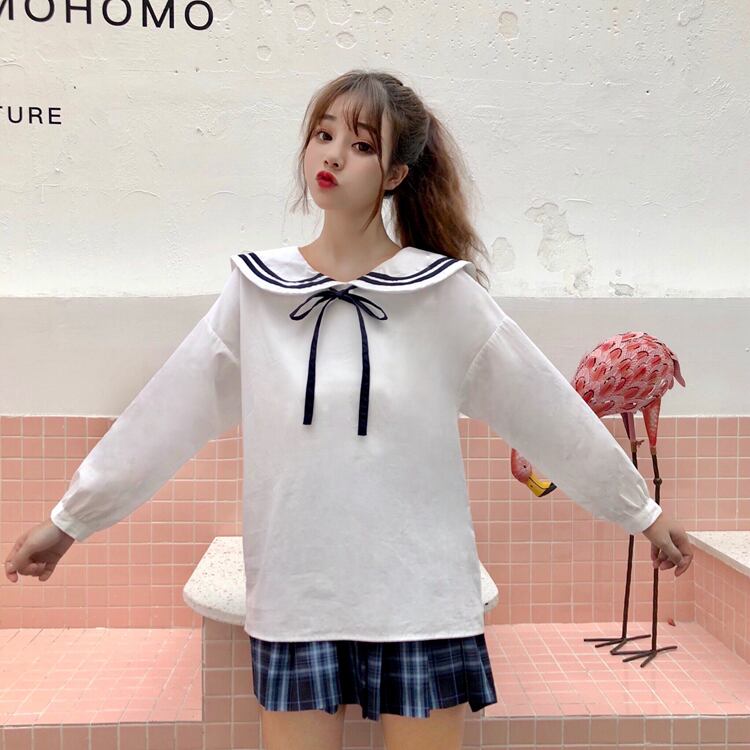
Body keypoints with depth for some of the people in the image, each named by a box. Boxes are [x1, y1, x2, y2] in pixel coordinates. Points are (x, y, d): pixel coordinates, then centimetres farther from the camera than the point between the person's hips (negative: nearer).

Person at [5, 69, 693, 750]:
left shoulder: (444, 292, -6)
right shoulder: (255, 291, -1)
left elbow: (548, 410, 0)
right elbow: (163, 415, 4)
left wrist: (642, 511, 6)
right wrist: (68, 520, 8)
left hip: (421, 596, -1)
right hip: (294, 597, 2)